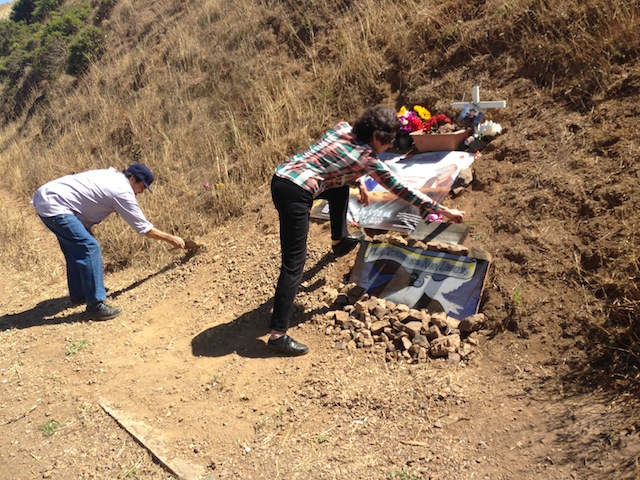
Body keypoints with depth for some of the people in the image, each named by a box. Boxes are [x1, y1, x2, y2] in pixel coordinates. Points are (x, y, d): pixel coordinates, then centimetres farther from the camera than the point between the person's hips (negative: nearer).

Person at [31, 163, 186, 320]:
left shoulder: (111, 174, 12)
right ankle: (96, 306, -12)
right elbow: (145, 229, -8)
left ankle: (79, 295, 33)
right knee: (89, 248, -13)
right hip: (54, 206, -11)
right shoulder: (123, 192, -13)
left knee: (76, 248, 21)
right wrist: (171, 238, 3)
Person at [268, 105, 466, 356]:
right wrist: (443, 210, 8)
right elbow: (401, 189, 2)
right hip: (295, 193, -9)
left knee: (340, 188, 30)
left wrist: (359, 183, 33)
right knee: (294, 264, -7)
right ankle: (277, 334, -7)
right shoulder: (367, 159, -3)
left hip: (281, 175, 9)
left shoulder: (342, 128, 14)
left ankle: (339, 241, 50)